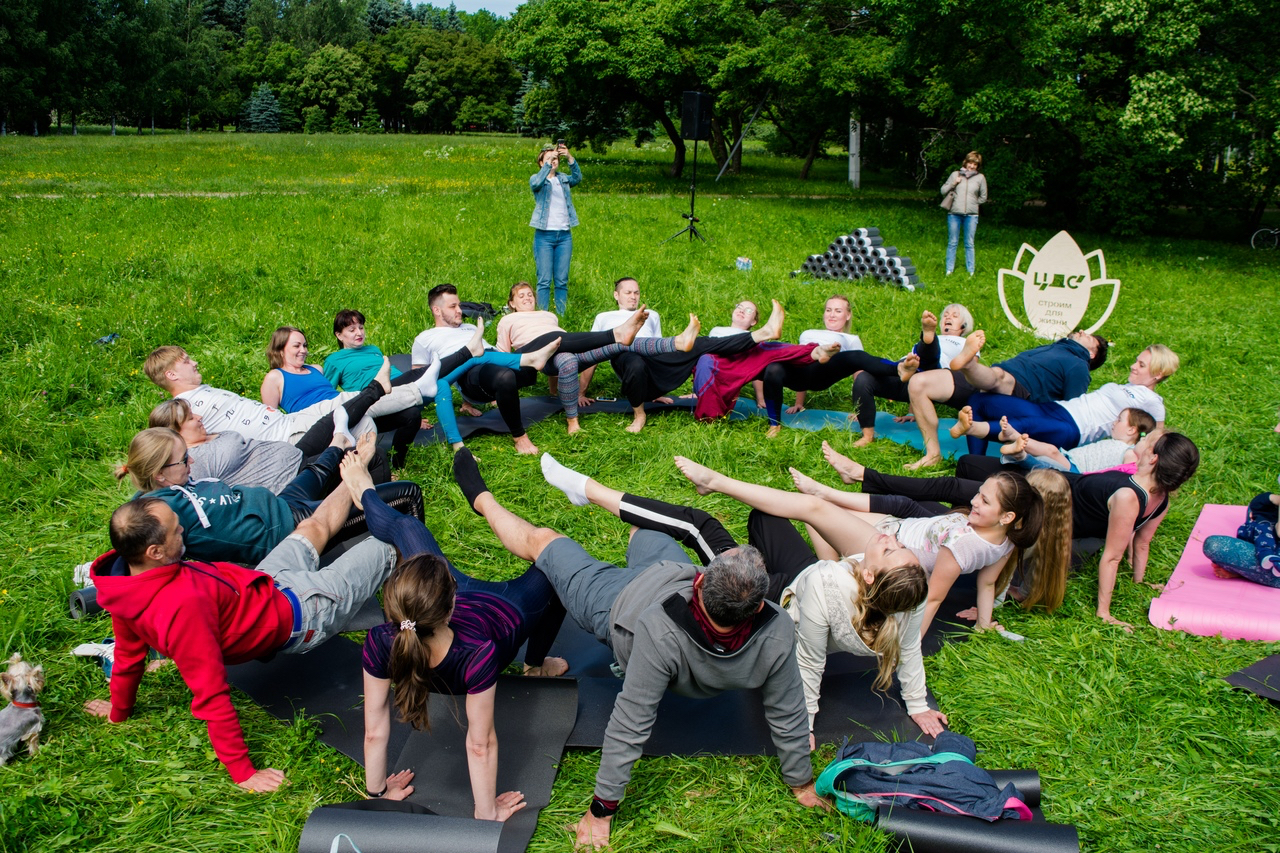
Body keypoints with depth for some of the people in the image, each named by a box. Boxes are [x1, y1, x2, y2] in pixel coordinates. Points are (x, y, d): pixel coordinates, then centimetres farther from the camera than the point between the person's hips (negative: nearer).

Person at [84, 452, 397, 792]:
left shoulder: (126, 583, -18)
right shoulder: (182, 605, -43)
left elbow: (128, 651, -1)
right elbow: (210, 695, -38)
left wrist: (119, 710, 18)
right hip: (295, 617, -7)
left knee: (314, 528, 28)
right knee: (381, 547, 10)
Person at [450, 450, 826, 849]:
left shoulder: (660, 632, -51)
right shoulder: (777, 635, -41)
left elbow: (629, 727, -40)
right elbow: (788, 717, -26)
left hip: (619, 609, -3)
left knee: (540, 540, 20)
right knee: (642, 532, 30)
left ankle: (483, 500, 51)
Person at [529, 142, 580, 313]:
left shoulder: (563, 179, 13)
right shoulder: (536, 179, 5)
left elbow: (577, 178, -8)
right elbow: (537, 183, -19)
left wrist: (570, 158, -24)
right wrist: (548, 163, -30)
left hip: (564, 235, 3)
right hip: (544, 235, -3)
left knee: (562, 280, 4)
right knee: (544, 280, -5)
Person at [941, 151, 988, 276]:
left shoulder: (980, 178, 6)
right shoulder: (955, 174, 6)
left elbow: (983, 198, 13)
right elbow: (943, 191, 8)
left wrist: (971, 203, 5)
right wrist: (953, 183, -5)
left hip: (971, 215, 0)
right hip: (954, 213, 0)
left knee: (969, 244, 4)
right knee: (952, 243, 6)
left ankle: (971, 271, 9)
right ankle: (949, 270, 11)